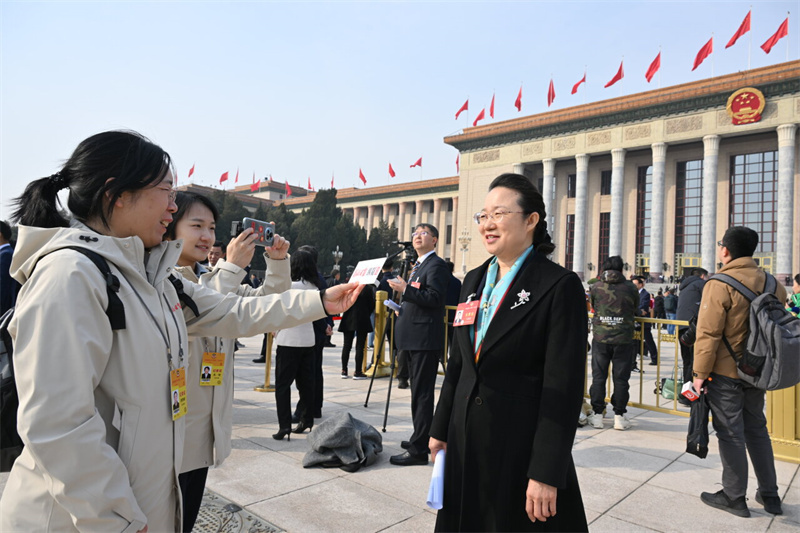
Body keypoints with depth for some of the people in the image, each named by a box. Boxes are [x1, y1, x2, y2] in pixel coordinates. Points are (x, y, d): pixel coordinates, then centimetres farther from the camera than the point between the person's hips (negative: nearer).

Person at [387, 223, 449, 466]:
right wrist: (402, 308, 13)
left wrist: (405, 290, -21)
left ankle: (419, 450, 0)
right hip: (413, 338, 10)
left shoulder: (436, 265, -10)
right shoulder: (417, 266, 20)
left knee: (422, 394, -6)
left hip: (425, 339, -10)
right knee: (417, 392, 18)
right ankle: (421, 438, 30)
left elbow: (435, 298, -22)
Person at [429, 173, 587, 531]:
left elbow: (564, 389, -16)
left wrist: (546, 473, -17)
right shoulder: (474, 280, 6)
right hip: (466, 442, 6)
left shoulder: (560, 286, -13)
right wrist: (441, 430, 12)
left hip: (522, 446, -6)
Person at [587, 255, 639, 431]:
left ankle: (597, 414, 11)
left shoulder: (596, 287, 1)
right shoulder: (630, 288, -1)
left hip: (600, 338, 1)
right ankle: (619, 416, 11)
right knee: (621, 378, 7)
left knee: (598, 376, 8)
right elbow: (635, 308, 12)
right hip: (623, 339, 0)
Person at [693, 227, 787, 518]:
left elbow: (708, 334, -20)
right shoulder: (770, 282, 3)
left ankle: (734, 497, 16)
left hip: (725, 373, -7)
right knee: (757, 429, 19)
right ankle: (770, 494, 29)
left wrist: (700, 373, -12)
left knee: (730, 433, 4)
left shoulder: (719, 285, -18)